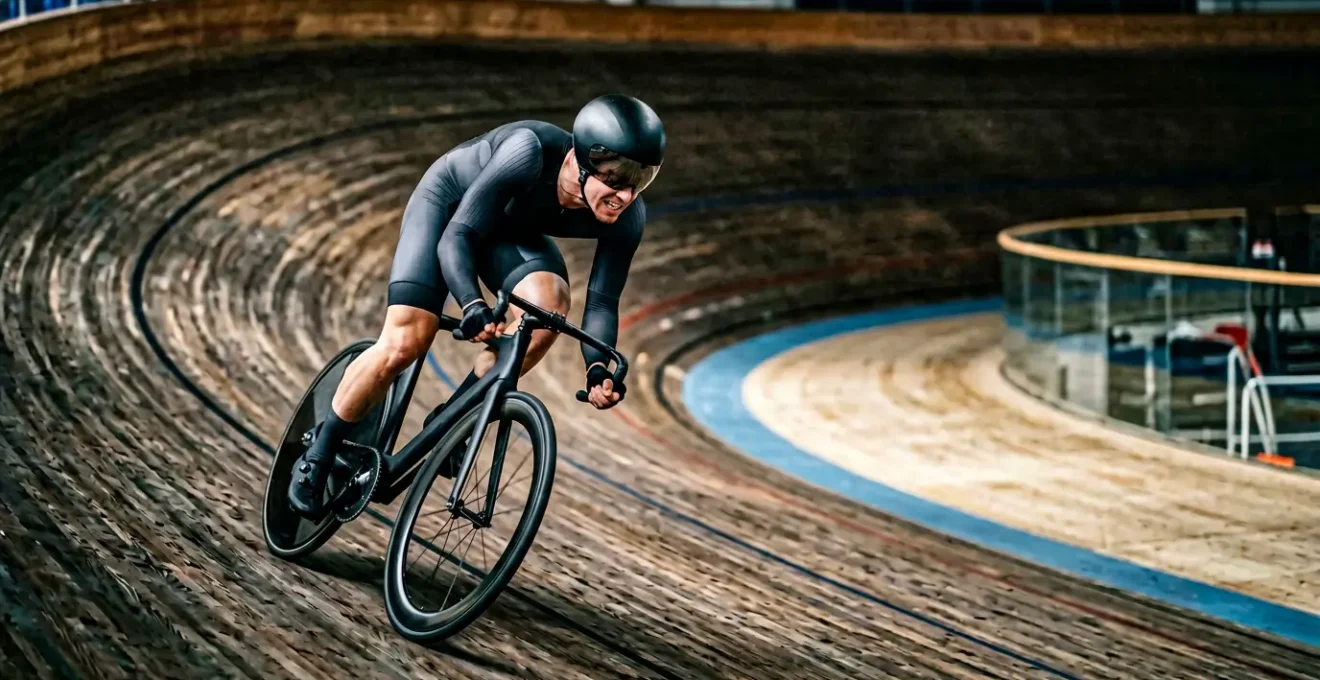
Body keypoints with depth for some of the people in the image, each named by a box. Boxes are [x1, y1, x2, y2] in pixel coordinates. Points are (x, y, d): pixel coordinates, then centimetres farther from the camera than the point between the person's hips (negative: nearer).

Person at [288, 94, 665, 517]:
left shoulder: (626, 218, -26)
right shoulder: (530, 152, -40)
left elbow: (602, 302, -20)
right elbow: (457, 236, -38)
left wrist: (599, 370, -38)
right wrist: (473, 306, -54)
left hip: (513, 229, 4)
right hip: (450, 201, -4)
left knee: (547, 305, -28)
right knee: (403, 345, -16)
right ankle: (317, 457, 8)